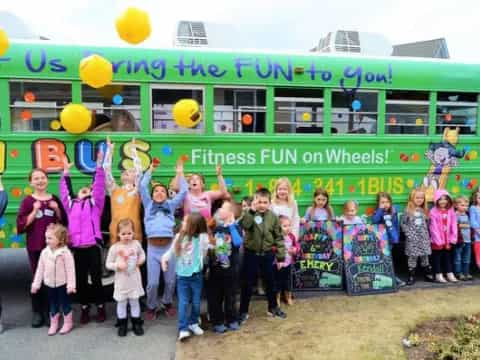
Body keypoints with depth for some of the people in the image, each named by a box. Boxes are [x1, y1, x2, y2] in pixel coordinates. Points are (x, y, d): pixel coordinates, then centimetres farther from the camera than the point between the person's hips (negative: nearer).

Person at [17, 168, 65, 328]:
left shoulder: (54, 199, 6)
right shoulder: (27, 201, -1)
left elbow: (63, 222, 10)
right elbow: (21, 226, -6)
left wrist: (57, 210, -7)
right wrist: (34, 212, -16)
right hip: (35, 246, -2)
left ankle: (50, 311, 18)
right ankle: (37, 312, 17)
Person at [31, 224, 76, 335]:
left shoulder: (65, 253, -19)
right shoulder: (44, 252, -3)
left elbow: (70, 269, -17)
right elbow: (40, 269, 5)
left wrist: (71, 285, -17)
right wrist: (36, 284, 5)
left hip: (62, 284, -5)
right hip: (50, 284, 5)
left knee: (65, 303, 9)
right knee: (53, 305, 17)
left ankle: (68, 323, 25)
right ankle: (53, 324, 31)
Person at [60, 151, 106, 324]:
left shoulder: (94, 202, 7)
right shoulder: (71, 204, 16)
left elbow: (99, 186, 0)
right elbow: (65, 190, 17)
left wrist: (99, 165, -3)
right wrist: (66, 171, 14)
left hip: (92, 247, -3)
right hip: (77, 248, 3)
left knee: (96, 279, 6)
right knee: (81, 280, 11)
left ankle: (100, 308, 20)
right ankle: (84, 309, 25)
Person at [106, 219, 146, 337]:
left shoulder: (136, 244, -6)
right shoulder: (114, 248, -13)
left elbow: (142, 253, 14)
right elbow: (108, 264, -6)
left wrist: (141, 260, -6)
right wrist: (117, 265, -22)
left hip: (134, 280, 2)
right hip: (121, 281, -1)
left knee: (134, 302, 13)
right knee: (121, 303, 11)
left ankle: (136, 323, 27)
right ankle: (122, 324, 28)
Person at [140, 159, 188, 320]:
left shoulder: (171, 205, 15)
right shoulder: (148, 205, 15)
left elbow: (183, 192, 9)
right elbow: (142, 187, 7)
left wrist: (180, 173, 10)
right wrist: (150, 170, 11)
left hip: (169, 245, 1)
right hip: (153, 247, -1)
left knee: (170, 280, 7)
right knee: (152, 282, -2)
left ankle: (167, 303, 31)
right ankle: (151, 307, 21)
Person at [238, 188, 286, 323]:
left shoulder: (273, 216, -2)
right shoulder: (250, 214, -8)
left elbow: (278, 237, 1)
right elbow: (244, 225, -30)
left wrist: (281, 255, 0)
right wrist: (252, 210, -33)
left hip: (267, 254, 2)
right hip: (251, 253, -2)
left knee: (270, 282, 16)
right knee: (247, 283, 5)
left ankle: (273, 307, 35)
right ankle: (243, 311, 18)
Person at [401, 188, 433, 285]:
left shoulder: (424, 211, 7)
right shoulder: (408, 211, -5)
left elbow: (427, 223, 13)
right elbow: (403, 223, -4)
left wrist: (426, 233, 2)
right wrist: (409, 233, -10)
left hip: (424, 238, 3)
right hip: (412, 239, -3)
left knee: (425, 256, 10)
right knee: (412, 257, 0)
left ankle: (428, 274, 21)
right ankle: (411, 276, 7)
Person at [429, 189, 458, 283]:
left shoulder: (451, 211, 3)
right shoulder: (433, 212, -11)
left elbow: (454, 226, 1)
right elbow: (434, 228, -13)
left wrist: (452, 240, -5)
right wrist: (439, 241, -15)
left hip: (447, 240, 4)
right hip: (437, 241, -4)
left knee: (448, 257, 14)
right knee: (437, 258, 5)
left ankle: (450, 274, 23)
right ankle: (438, 275, 13)